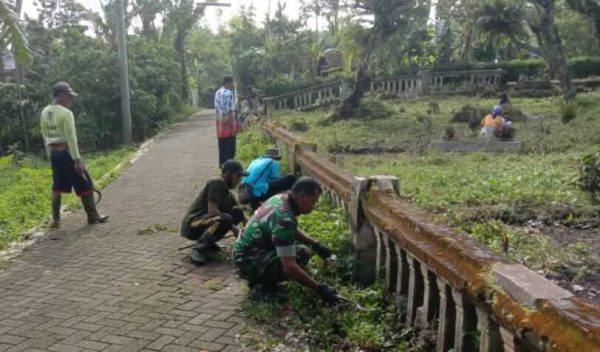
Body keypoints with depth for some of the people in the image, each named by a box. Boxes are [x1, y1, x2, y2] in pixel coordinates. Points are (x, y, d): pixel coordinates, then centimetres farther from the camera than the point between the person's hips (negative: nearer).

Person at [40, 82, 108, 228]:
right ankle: (93, 216, 8)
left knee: (57, 186, 14)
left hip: (54, 153, 8)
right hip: (66, 152, -8)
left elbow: (46, 138, 13)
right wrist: (77, 159, -18)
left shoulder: (44, 113, 9)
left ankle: (56, 219, 15)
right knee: (84, 185, 2)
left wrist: (50, 155, 20)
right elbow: (71, 138, -19)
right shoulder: (65, 113, -15)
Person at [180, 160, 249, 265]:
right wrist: (233, 228, -17)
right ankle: (198, 249, -24)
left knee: (237, 212, 3)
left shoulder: (228, 194, 15)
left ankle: (208, 242, 6)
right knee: (225, 219, -32)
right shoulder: (217, 182, -12)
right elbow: (212, 210, -20)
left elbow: (241, 215, 19)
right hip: (192, 224, -9)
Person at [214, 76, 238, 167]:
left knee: (222, 145, 15)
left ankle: (222, 163, 22)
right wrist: (234, 125, -19)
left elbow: (217, 108, 14)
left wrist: (219, 119, 19)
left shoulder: (217, 93, 11)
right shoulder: (229, 93, -16)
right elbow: (230, 111, -20)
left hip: (220, 122, 8)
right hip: (228, 121, -8)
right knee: (230, 146, -1)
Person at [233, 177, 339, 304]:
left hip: (250, 250, 10)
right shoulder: (284, 217, -28)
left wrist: (315, 245, 12)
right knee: (301, 255, -24)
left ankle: (261, 279, 12)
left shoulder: (281, 198, 1)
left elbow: (294, 231, 23)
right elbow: (289, 266, -33)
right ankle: (261, 287, -7)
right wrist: (319, 288, -26)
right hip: (248, 262, -10)